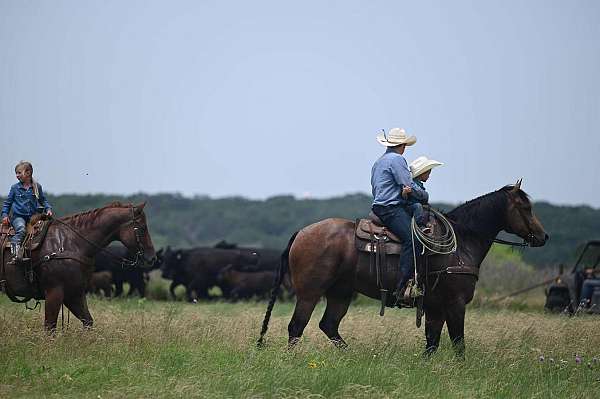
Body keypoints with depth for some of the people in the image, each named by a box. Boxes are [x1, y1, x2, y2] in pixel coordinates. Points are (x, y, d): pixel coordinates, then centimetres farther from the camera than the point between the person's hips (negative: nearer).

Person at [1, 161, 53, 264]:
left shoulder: (37, 187, 9)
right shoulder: (15, 188, 6)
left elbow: (43, 200, 19)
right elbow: (7, 202, 13)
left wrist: (48, 209, 1)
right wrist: (5, 215, 2)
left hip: (33, 216, 3)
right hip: (18, 216, -3)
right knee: (21, 229, -32)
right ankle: (15, 252, -39)